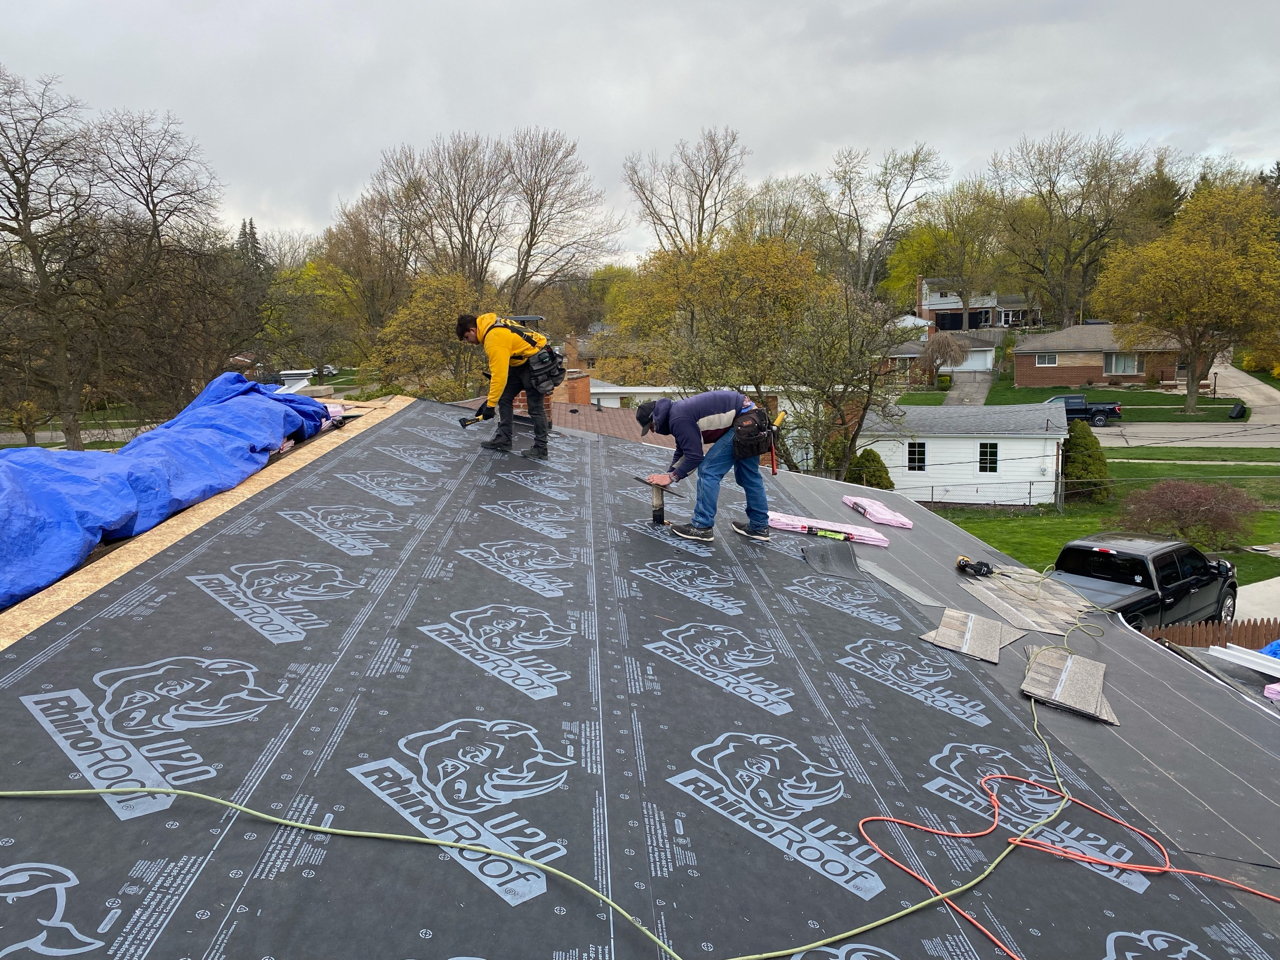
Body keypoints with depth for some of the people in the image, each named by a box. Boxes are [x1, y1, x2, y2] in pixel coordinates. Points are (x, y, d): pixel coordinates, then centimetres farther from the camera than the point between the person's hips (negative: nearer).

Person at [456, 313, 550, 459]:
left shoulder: (495, 338, -28)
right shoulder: (489, 325, 1)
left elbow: (499, 375, -29)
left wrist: (490, 404, -24)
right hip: (521, 361, 10)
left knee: (535, 406, -7)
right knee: (504, 398, 9)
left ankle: (540, 449, 1)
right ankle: (503, 438, 16)